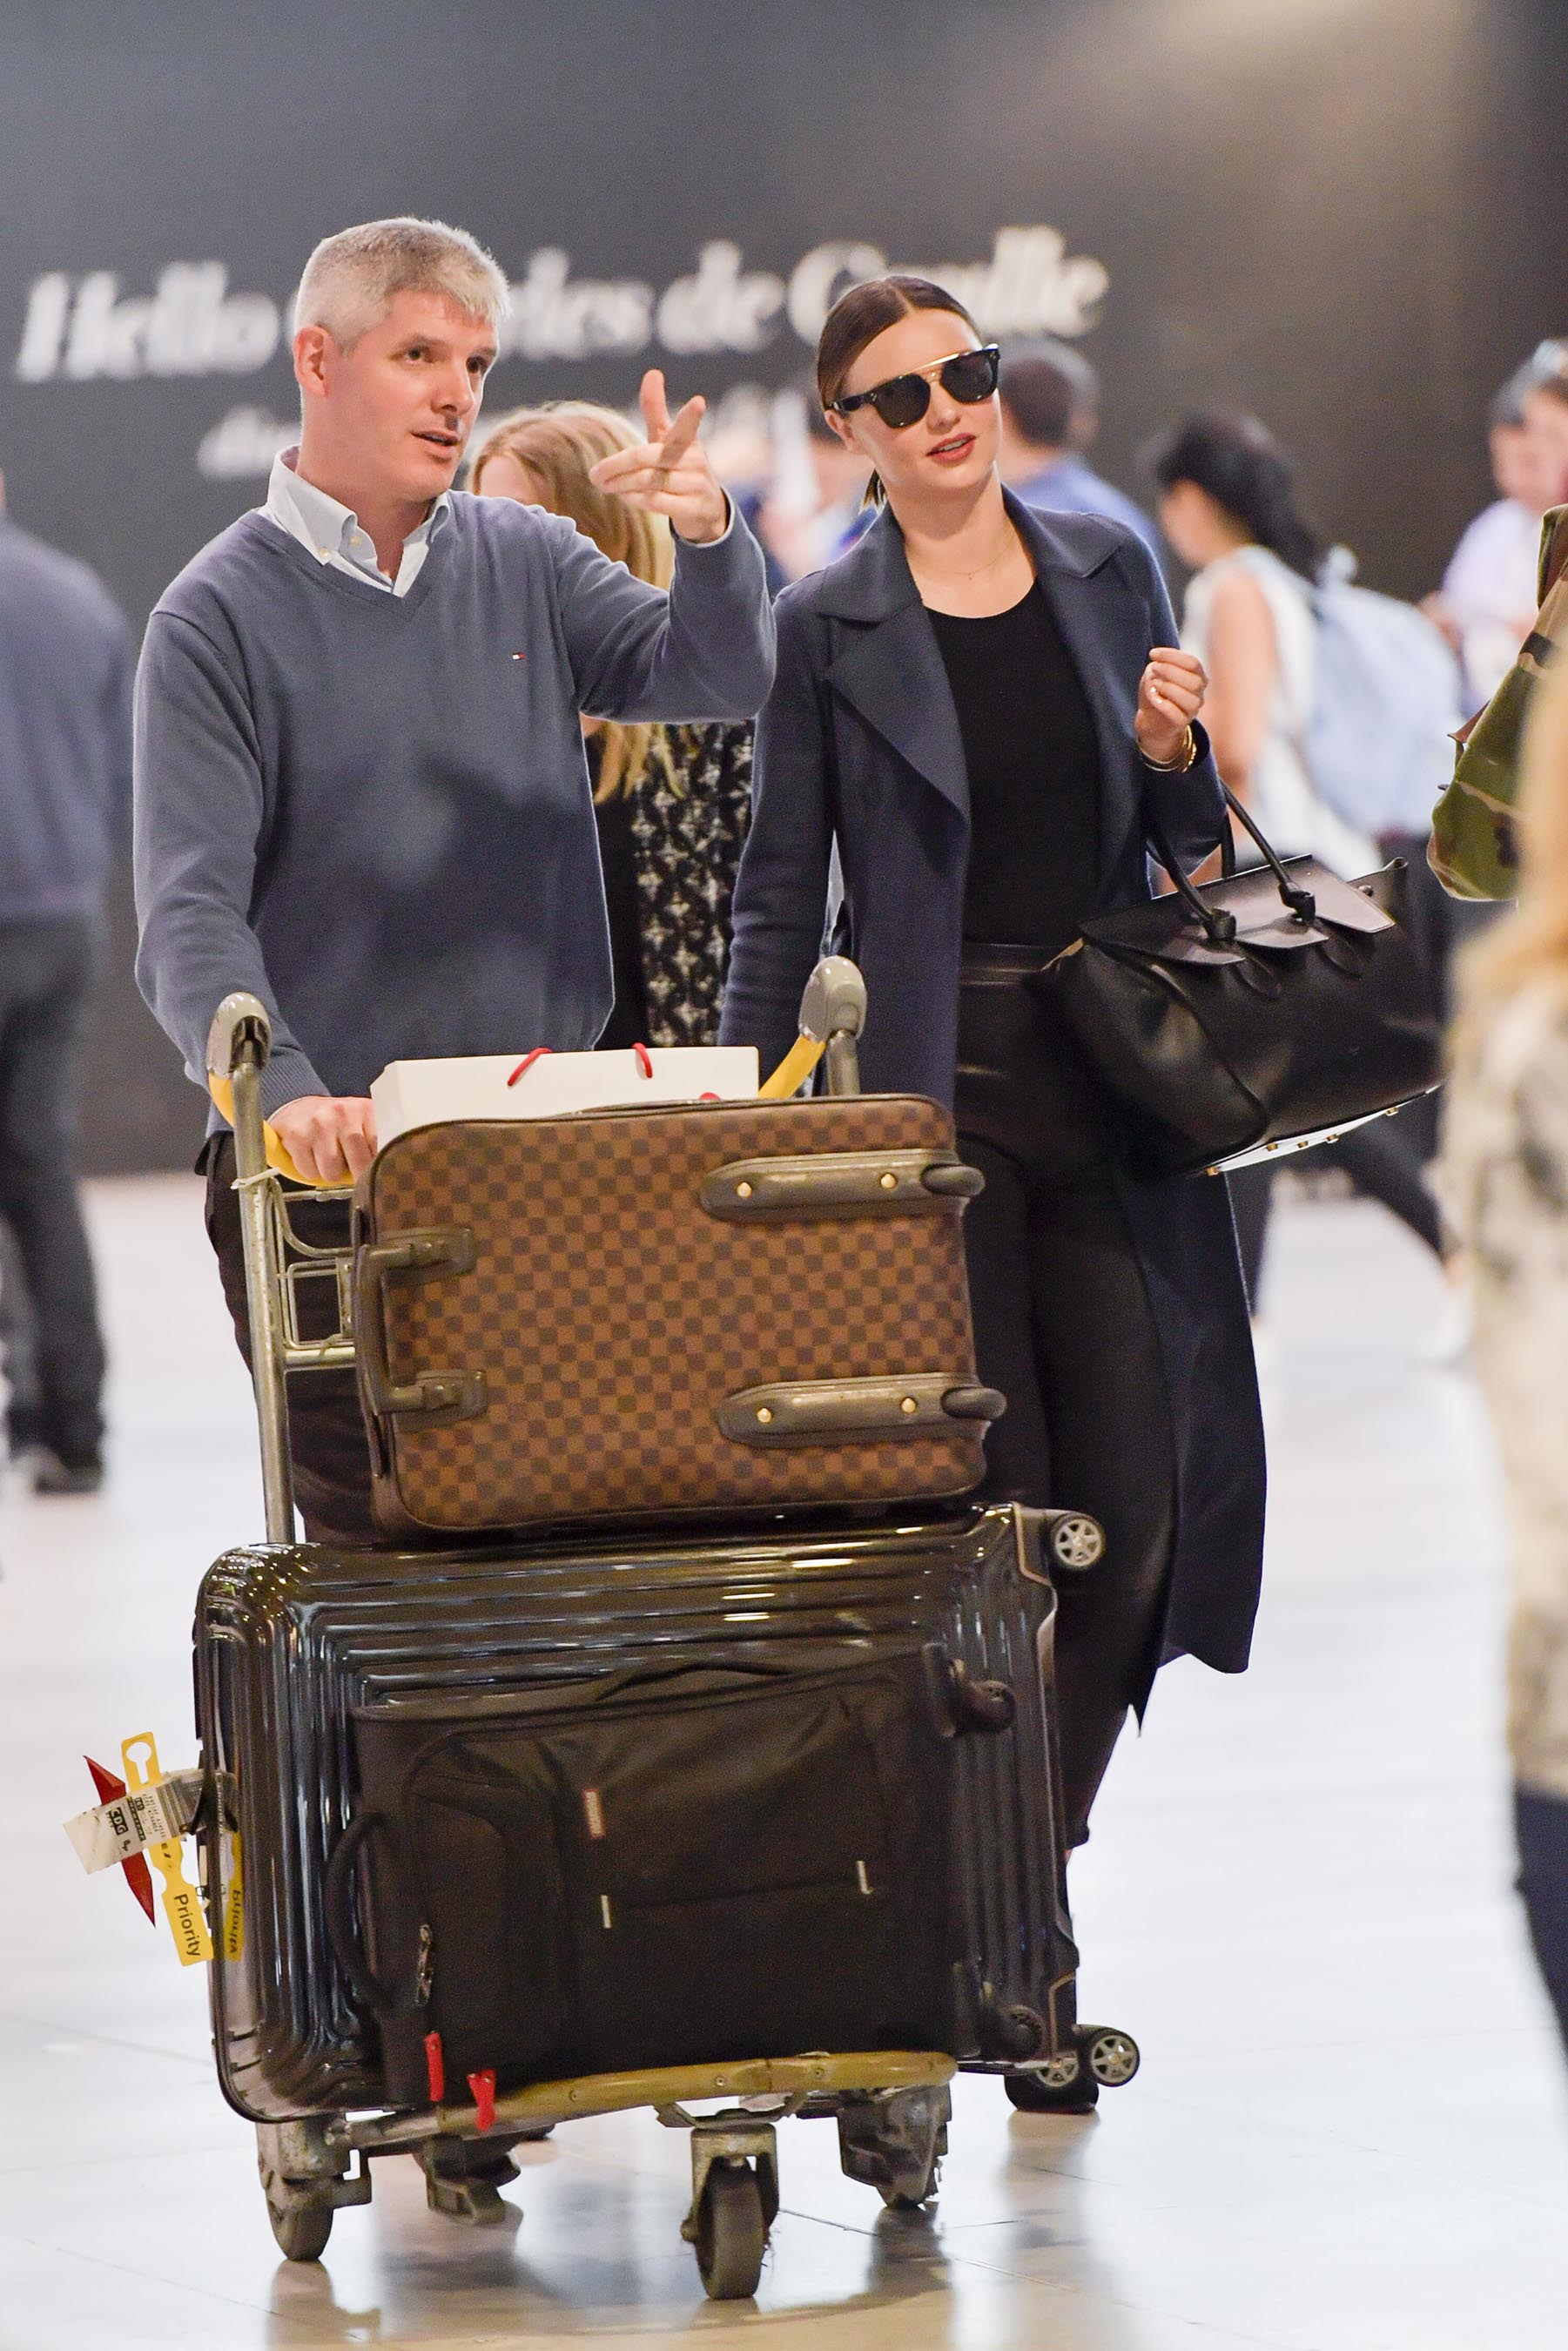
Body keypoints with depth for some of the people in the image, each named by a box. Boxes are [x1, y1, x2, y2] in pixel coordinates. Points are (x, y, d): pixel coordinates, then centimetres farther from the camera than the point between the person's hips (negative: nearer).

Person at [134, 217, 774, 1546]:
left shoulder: (526, 563, 11)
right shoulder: (222, 616, -3)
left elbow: (718, 679, 0)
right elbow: (192, 912, -12)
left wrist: (711, 537, -22)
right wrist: (285, 1094, -30)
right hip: (338, 1157, -4)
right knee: (382, 1538, -7)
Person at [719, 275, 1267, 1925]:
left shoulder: (1108, 569, 10)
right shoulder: (824, 628, -1)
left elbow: (1188, 837, 18)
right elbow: (778, 895, 2)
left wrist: (1176, 759, -4)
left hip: (1112, 1084, 4)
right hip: (936, 1090, -4)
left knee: (1136, 1503, -1)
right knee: (996, 1499, -7)